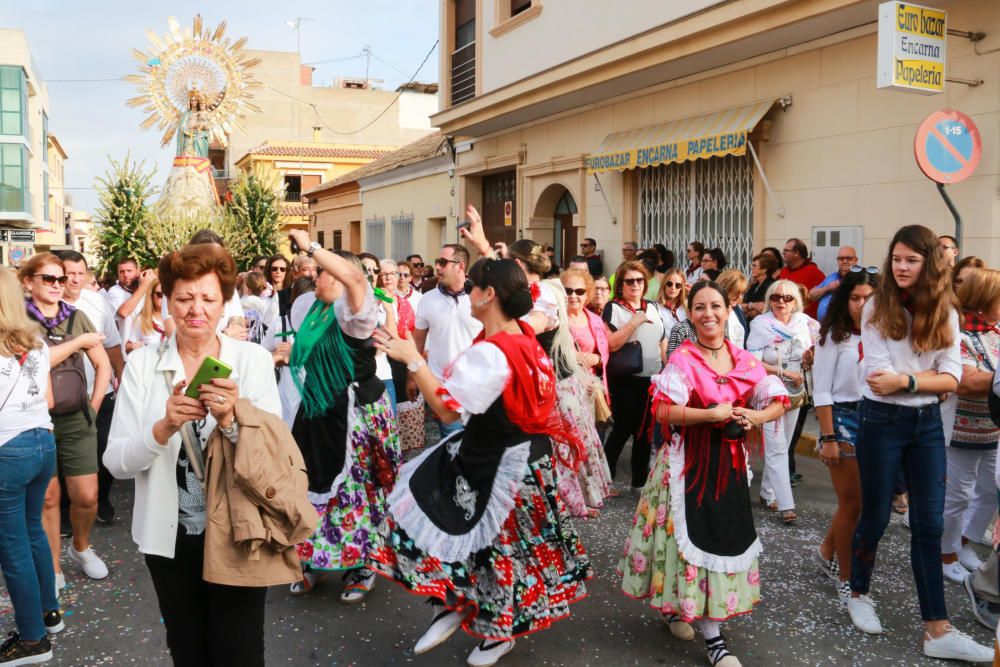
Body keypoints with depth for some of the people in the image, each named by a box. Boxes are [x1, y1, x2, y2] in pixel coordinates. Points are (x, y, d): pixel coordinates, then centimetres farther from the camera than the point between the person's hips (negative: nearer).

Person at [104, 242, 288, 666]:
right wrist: (164, 427, -27)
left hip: (238, 533, -1)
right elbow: (116, 462, -9)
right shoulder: (142, 363, -5)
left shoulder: (253, 359, -6)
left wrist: (231, 420, -29)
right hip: (169, 536, 2)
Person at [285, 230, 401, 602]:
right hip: (318, 411, 8)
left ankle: (362, 567, 21)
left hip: (352, 412, -8)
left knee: (354, 487, 3)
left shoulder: (354, 309, -15)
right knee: (316, 484, 14)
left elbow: (355, 275, -38)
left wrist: (310, 246, -33)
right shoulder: (318, 311, 10)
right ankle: (316, 561, 31)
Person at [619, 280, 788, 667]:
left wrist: (755, 417, -14)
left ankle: (677, 608, 33)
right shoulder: (682, 359, -12)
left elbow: (778, 401, 6)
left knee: (727, 533, 11)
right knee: (696, 535, -4)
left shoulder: (745, 361, 3)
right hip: (690, 461, -6)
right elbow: (662, 411, -21)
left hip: (730, 461, 6)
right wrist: (713, 414, -24)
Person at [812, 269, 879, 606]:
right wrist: (828, 438, -12)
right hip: (844, 418, -4)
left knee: (853, 502, 11)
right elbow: (821, 391, -8)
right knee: (852, 504, 1)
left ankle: (827, 552, 36)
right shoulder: (835, 336, -7)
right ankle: (845, 579, 16)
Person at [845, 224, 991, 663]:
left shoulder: (945, 314, 3)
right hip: (882, 422, -3)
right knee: (875, 517, 9)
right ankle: (859, 595, 31)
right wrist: (928, 375, -10)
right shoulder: (877, 308, -7)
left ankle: (937, 630, 12)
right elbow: (879, 375, -15)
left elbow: (951, 380, -5)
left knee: (929, 524, 6)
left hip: (928, 423, 4)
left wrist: (904, 380, -17)